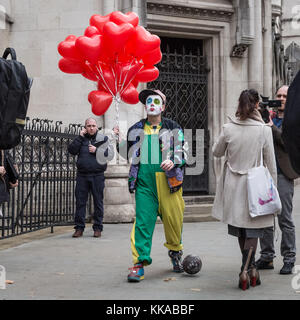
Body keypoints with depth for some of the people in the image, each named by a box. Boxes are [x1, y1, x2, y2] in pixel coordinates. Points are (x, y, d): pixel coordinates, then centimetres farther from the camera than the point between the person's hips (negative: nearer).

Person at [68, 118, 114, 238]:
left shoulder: (103, 138, 7)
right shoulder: (81, 138, 12)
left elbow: (110, 155, -2)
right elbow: (72, 150, -2)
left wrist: (96, 150, -10)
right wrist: (80, 137, -5)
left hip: (97, 175, -1)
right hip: (82, 175, 1)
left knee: (98, 202, 3)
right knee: (80, 202, 2)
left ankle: (97, 228, 12)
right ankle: (79, 228, 10)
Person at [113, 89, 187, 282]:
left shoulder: (173, 128, 8)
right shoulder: (136, 130, 13)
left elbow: (183, 153, 6)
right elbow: (129, 155, 20)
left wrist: (173, 162, -15)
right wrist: (120, 140, 3)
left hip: (169, 181, 0)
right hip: (144, 182, 1)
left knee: (173, 218, 7)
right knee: (143, 221, -7)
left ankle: (175, 252, 34)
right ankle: (139, 263, -5)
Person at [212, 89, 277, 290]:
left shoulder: (228, 128, -5)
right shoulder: (264, 130, -9)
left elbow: (217, 152, 9)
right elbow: (271, 164, -5)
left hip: (233, 186, 3)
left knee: (241, 231, 16)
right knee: (252, 230, 6)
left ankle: (250, 268, 27)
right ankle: (246, 270, -1)